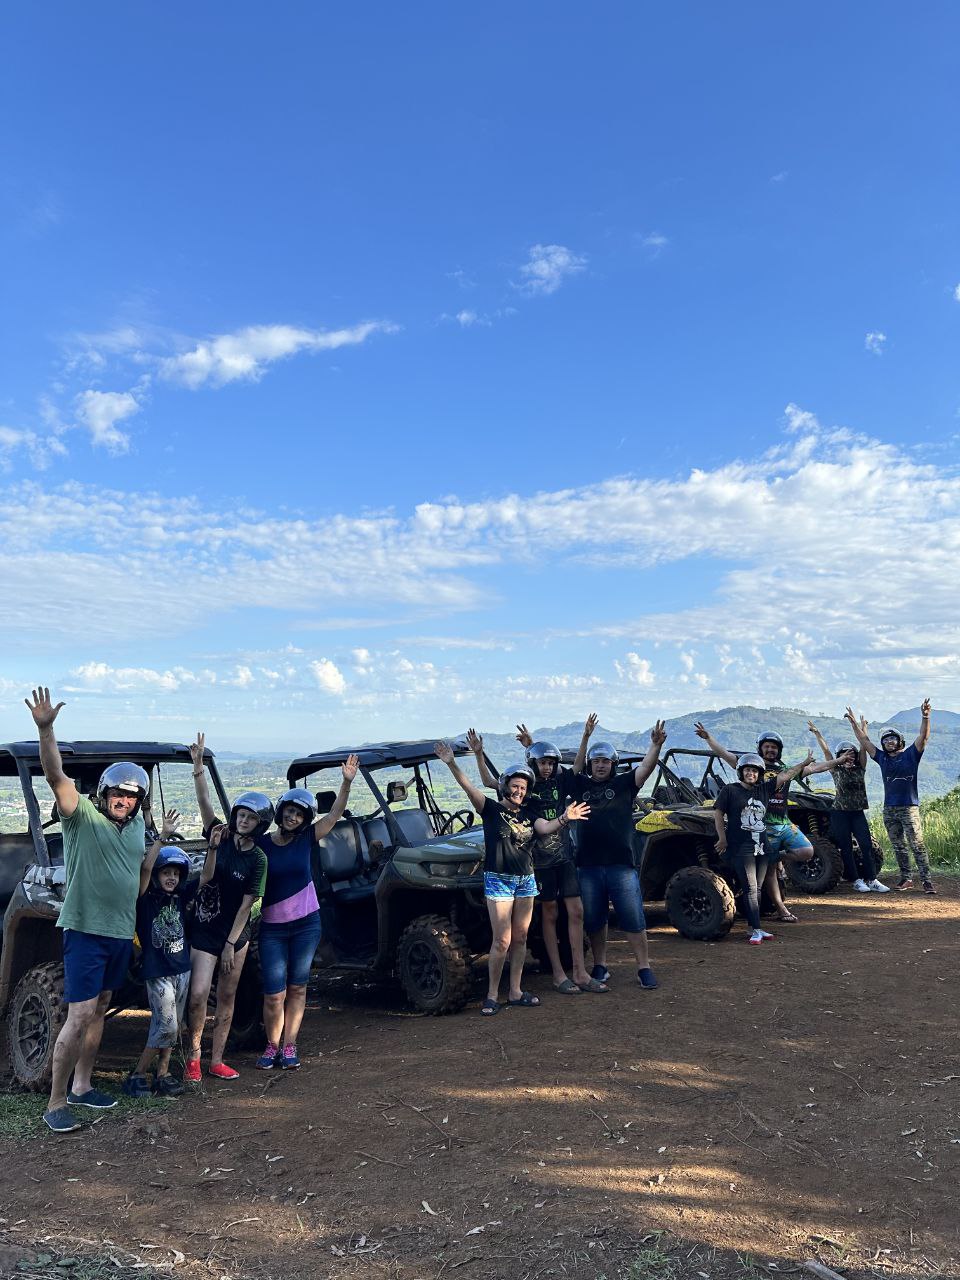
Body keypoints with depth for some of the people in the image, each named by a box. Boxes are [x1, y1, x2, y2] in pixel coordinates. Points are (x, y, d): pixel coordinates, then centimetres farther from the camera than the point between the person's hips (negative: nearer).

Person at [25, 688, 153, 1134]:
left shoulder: (136, 826, 8)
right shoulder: (83, 817, -11)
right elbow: (55, 775, -26)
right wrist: (46, 730, -39)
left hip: (121, 933, 7)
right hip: (86, 930, -7)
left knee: (98, 1011, 16)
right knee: (79, 1017, -8)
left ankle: (81, 1086, 30)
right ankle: (55, 1104, 3)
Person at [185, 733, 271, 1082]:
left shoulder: (257, 859, -7)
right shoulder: (220, 836, -3)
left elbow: (246, 905, -9)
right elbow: (204, 800, -13)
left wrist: (231, 944, -11)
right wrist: (198, 764, -24)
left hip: (235, 935, 0)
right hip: (204, 930, 0)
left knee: (227, 998, 9)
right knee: (198, 995, -10)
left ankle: (216, 1061, 20)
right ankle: (193, 1058, 7)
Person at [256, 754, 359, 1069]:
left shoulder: (308, 839, -2)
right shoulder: (262, 844, -4)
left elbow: (336, 812, -12)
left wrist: (347, 782, -25)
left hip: (306, 925, 1)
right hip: (271, 928, -1)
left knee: (297, 988, 9)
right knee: (274, 994, -1)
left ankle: (289, 1047, 20)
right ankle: (272, 1046, 20)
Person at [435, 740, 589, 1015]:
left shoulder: (528, 814, 10)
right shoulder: (491, 809, -3)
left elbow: (546, 828, -10)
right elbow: (469, 787, -19)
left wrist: (564, 818, -32)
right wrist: (452, 764, -35)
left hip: (526, 879, 5)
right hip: (498, 879, -5)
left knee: (520, 938, 10)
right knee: (502, 941, -7)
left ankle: (515, 992, 20)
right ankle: (492, 996, 5)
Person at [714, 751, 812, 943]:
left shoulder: (765, 789, 10)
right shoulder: (730, 790, -3)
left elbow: (785, 775, 9)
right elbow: (718, 813, -2)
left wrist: (805, 763, 8)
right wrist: (722, 838, -5)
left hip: (761, 847, 5)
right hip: (741, 847, -5)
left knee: (757, 889, 10)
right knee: (750, 889, -8)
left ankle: (754, 929, 16)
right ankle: (756, 930, -7)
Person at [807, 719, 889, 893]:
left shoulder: (860, 769, 8)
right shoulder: (836, 770, 1)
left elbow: (863, 748, 1)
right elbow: (825, 750, -3)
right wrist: (816, 732, -5)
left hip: (858, 813, 3)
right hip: (840, 813, -3)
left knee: (867, 845, -4)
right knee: (846, 848, -1)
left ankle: (872, 880, 0)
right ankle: (857, 881, 6)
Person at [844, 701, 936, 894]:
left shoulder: (911, 754, 1)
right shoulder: (882, 757, 12)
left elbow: (923, 737, -12)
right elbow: (864, 741, 12)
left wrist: (925, 717, -27)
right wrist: (854, 723, 5)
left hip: (909, 808, -5)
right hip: (889, 809, 5)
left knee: (917, 845, -9)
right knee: (898, 847, 10)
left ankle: (927, 880, -7)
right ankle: (906, 878, 19)